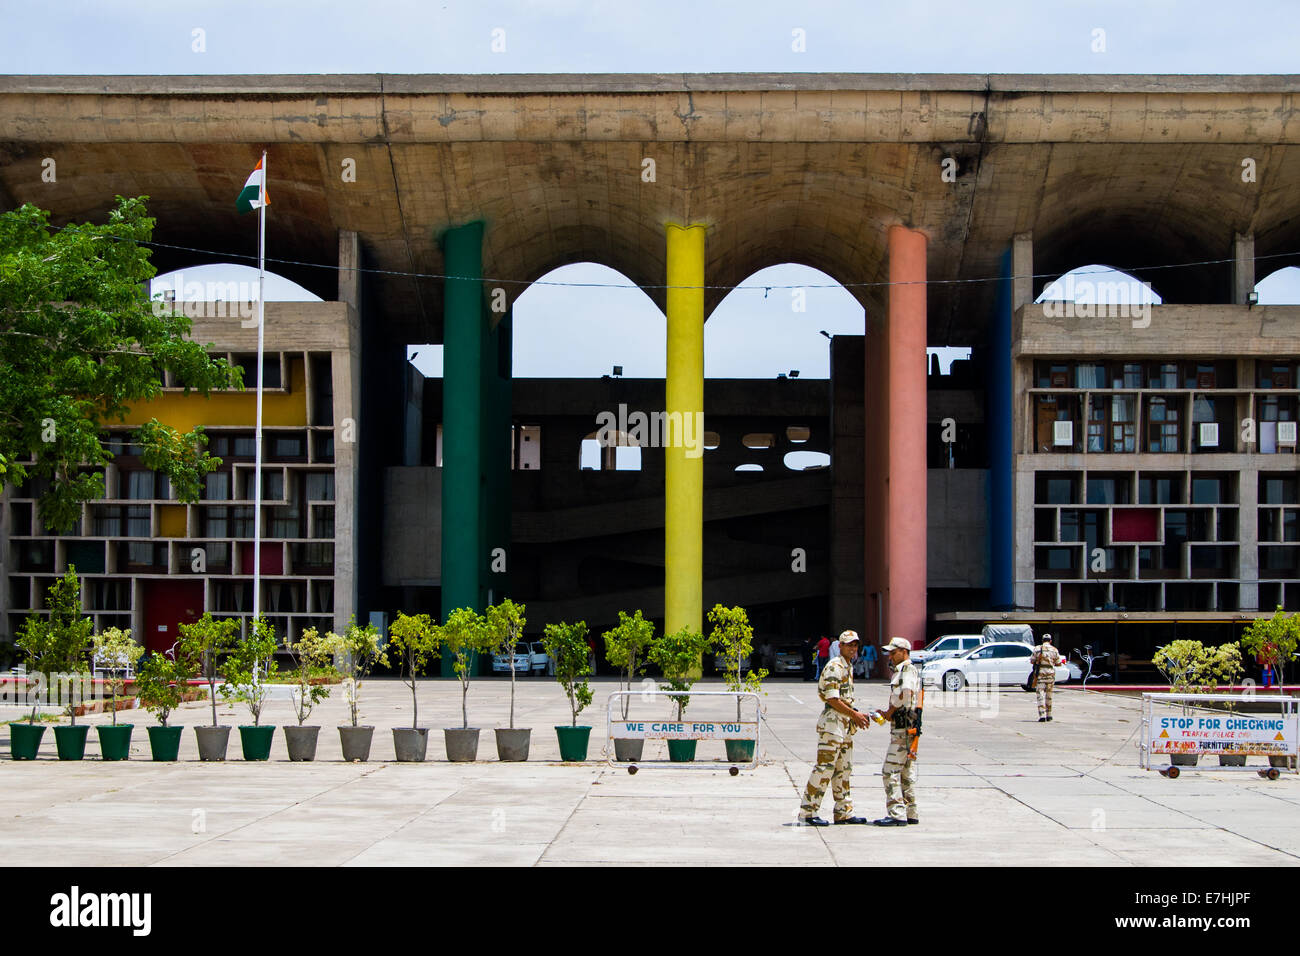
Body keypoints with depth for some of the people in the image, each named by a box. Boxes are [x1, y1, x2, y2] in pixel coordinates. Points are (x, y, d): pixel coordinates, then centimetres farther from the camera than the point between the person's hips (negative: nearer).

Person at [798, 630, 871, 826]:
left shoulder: (848, 667, 18)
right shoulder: (834, 667, -13)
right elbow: (832, 699, -19)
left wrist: (857, 715, 11)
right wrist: (854, 714, -13)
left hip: (845, 724, 10)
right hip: (832, 722, -10)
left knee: (844, 769, 12)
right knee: (824, 767, -10)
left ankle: (844, 813, 17)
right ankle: (807, 812, -7)